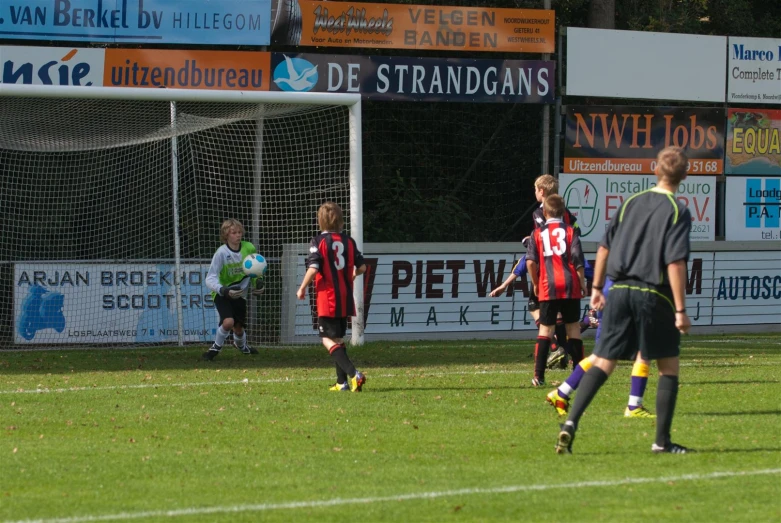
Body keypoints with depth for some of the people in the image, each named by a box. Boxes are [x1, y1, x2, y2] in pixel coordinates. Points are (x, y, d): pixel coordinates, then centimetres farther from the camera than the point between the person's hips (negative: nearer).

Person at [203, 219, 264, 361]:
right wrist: (224, 291, -43)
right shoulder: (221, 253, -23)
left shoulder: (249, 248, -11)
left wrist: (258, 281, -10)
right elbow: (210, 279, -26)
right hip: (222, 294, -4)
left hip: (240, 294, 4)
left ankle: (242, 346, 49)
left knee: (238, 328, 12)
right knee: (228, 322, -27)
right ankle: (216, 348, 1)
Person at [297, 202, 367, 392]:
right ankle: (342, 382, 14)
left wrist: (302, 289, -4)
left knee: (328, 339, -5)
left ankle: (353, 374, -24)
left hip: (327, 300, -6)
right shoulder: (349, 241, 8)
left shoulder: (318, 242, -9)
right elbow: (362, 267, 10)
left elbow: (313, 268, -18)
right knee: (338, 338, 18)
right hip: (346, 299, 6)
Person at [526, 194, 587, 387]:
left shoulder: (538, 234, 7)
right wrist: (582, 283, 8)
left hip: (548, 287, 0)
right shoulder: (569, 231, 4)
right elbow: (577, 260, -2)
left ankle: (539, 375, -6)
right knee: (573, 327, 8)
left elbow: (531, 262, -1)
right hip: (570, 285, 0)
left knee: (546, 328, 2)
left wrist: (535, 284, 12)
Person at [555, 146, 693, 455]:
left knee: (603, 363, 5)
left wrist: (597, 288, 19)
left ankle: (572, 421, -12)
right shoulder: (677, 212, -6)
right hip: (654, 295, -4)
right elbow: (675, 263, -14)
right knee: (668, 367, 9)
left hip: (620, 290, 4)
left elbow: (604, 247, 11)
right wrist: (680, 310, -13)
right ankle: (662, 440, 6)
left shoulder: (631, 203, 11)